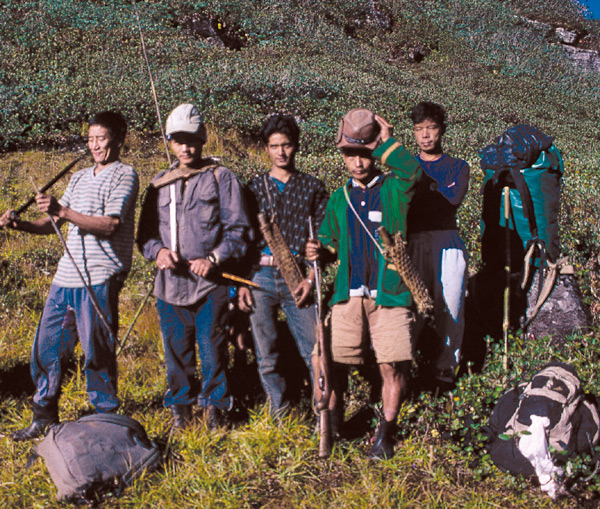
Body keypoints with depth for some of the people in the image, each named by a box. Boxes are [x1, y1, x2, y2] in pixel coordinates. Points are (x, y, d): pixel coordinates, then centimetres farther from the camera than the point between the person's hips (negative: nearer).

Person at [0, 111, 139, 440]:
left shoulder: (124, 175, -3)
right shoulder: (80, 178, 20)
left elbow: (109, 225, -16)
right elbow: (53, 223, 18)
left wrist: (64, 211, -23)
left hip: (99, 280, -7)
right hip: (66, 276, 7)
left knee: (98, 352, 0)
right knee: (47, 347, 11)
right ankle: (44, 417, 25)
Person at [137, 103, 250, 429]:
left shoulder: (220, 177, 4)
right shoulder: (159, 184, 15)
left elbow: (237, 229, 0)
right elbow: (145, 233, 17)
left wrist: (213, 258, -14)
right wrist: (158, 250, -5)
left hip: (210, 282, -3)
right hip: (170, 283, 4)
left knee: (212, 346, -1)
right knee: (176, 349, 9)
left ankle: (215, 406, 16)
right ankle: (180, 407, 24)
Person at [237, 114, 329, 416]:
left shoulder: (313, 187, 9)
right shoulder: (254, 187, 12)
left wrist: (310, 279, -6)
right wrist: (242, 283, 1)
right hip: (260, 277, 1)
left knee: (314, 351, -4)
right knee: (266, 355, 5)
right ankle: (279, 411, 19)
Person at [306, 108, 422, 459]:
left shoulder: (393, 190, 3)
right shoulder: (339, 198, 15)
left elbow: (414, 171, -20)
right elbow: (331, 243, 22)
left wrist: (386, 144, -9)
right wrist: (320, 252, 0)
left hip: (390, 294, -3)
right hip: (349, 295, 3)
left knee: (392, 364, -5)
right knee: (335, 361, 2)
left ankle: (386, 433, 12)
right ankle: (333, 419, 26)